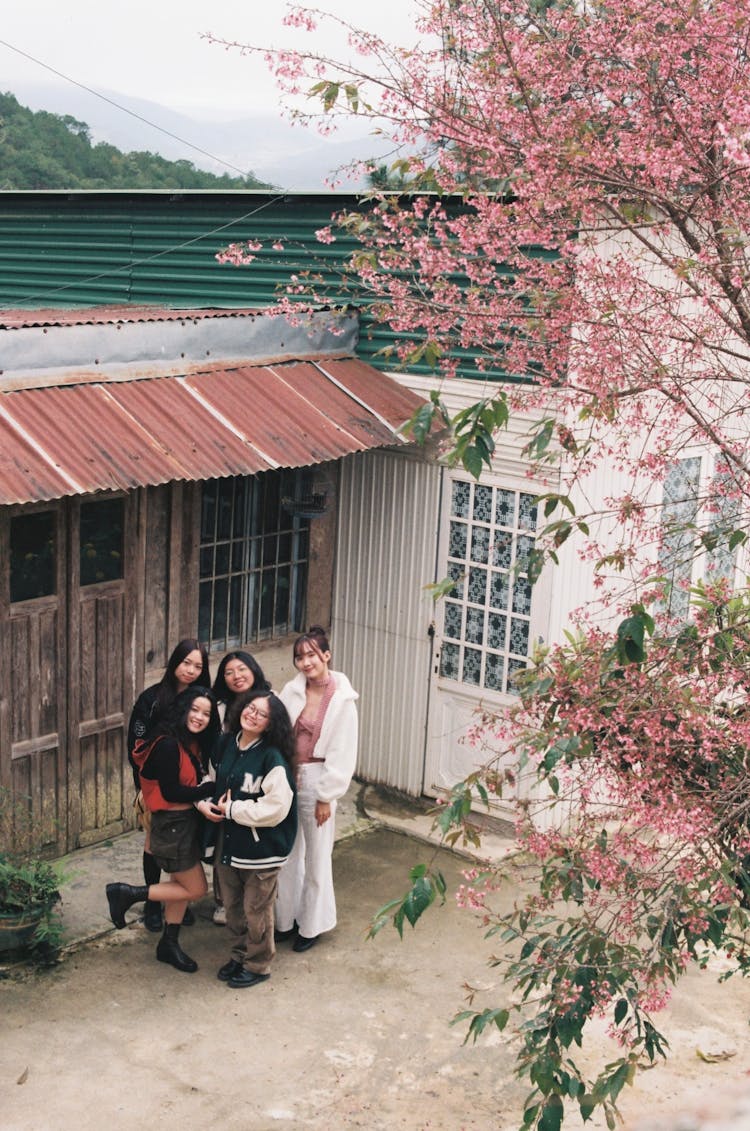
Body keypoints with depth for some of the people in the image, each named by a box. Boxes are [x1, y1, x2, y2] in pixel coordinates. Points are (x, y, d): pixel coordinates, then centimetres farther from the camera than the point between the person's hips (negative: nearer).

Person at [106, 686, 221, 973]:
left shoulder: (194, 744, 6)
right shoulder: (168, 745, -22)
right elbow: (170, 791, -21)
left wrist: (200, 801, -10)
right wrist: (209, 790, -15)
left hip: (187, 822, 9)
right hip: (172, 825, -9)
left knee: (180, 885, 17)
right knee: (196, 889, 1)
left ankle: (169, 944, 31)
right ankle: (126, 893, 7)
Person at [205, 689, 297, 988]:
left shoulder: (272, 758, -20)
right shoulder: (226, 744, 1)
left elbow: (275, 808, -25)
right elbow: (216, 782, 19)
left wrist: (232, 809, -18)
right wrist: (209, 804, -2)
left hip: (261, 848, -7)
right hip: (227, 840, 7)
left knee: (256, 910, 9)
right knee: (232, 906, 21)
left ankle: (258, 965, 27)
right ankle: (238, 955, 40)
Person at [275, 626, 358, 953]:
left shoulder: (342, 699, -11)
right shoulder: (291, 691, 0)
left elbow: (343, 753, -10)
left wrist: (326, 796, -11)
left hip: (316, 781, -4)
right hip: (286, 778, 4)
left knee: (316, 857, 8)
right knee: (287, 854, 15)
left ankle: (311, 926, 24)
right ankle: (286, 919, 30)